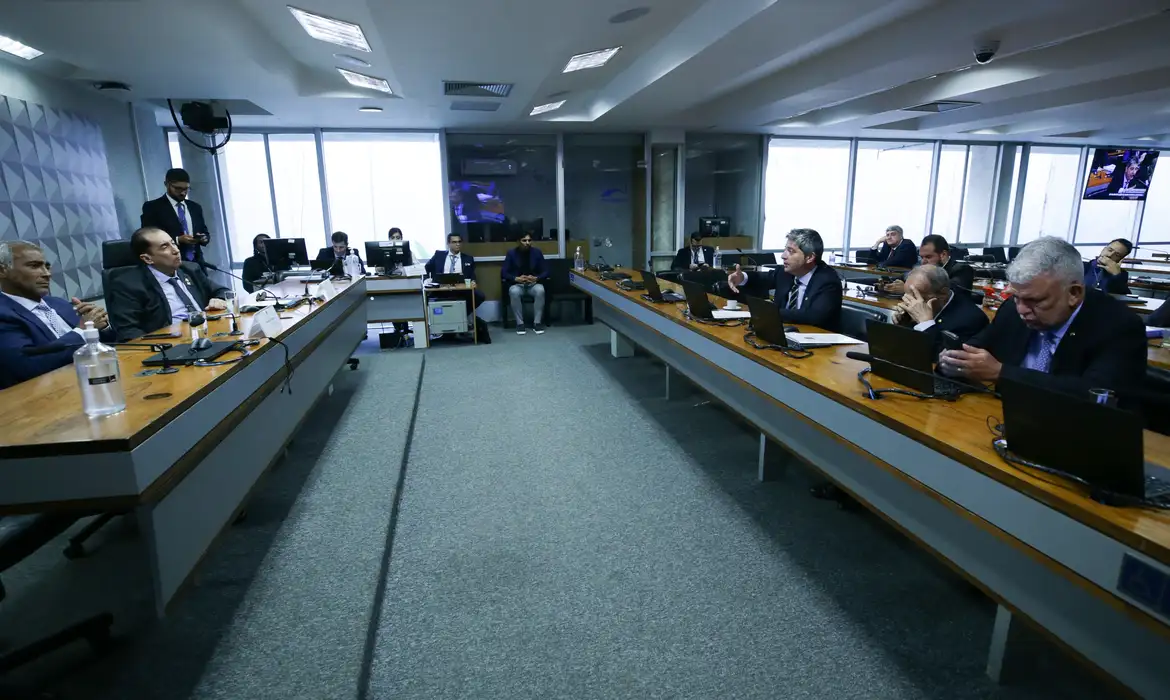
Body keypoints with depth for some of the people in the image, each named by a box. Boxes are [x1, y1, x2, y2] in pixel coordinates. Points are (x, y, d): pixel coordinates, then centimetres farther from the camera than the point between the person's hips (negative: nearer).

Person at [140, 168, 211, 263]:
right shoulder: (152, 207, 2)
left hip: (196, 262, 4)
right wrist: (177, 240, -18)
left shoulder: (195, 207, 16)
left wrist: (204, 238, -4)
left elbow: (205, 233, 19)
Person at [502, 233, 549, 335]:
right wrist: (517, 278, -22)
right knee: (514, 292, -36)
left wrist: (536, 278, -21)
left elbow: (545, 272, 0)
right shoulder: (511, 253, -3)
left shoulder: (537, 252, -1)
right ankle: (520, 323, -23)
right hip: (517, 284, -1)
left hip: (534, 284, 1)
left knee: (540, 290, -34)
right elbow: (503, 273, -6)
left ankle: (537, 323, -24)